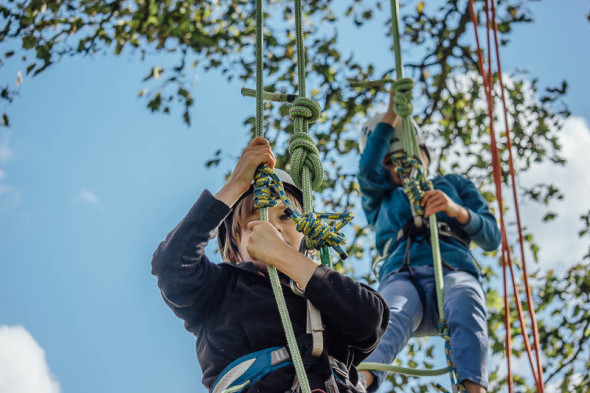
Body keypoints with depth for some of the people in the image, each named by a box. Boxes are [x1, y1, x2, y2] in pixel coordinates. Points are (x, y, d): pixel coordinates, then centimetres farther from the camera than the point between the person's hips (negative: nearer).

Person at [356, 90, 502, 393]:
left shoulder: (454, 185, 32)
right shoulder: (380, 199, 34)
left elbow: (492, 238, 16)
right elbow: (368, 169, 9)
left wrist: (456, 210, -4)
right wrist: (392, 113, 8)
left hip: (451, 270, 0)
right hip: (400, 278, 0)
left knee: (464, 300, -39)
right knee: (391, 315, -38)